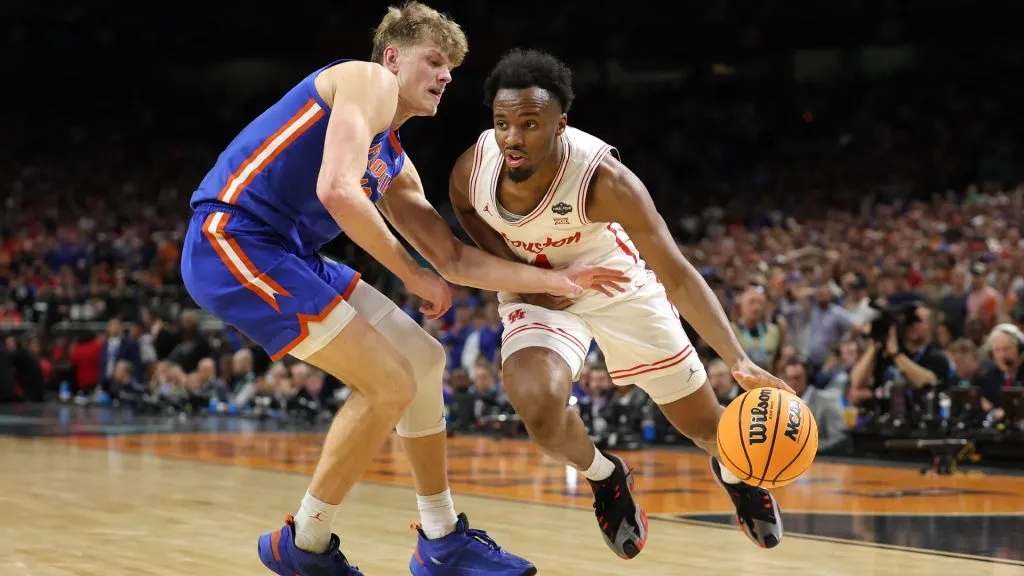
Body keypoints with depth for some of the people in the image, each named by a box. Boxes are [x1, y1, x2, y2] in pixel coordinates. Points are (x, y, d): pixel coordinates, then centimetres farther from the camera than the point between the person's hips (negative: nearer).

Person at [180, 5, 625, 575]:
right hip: (232, 238, -10)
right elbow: (336, 190, -21)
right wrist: (413, 274, -11)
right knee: (390, 383, -13)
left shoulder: (395, 166, 21)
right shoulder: (370, 80, -6)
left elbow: (454, 259, 22)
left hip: (285, 252, 10)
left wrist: (556, 280, 14)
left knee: (424, 358, 14)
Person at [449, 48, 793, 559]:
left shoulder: (602, 178, -36)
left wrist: (739, 361, -45)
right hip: (538, 295, 1)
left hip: (618, 285, -1)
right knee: (541, 412, -28)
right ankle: (603, 476, 7)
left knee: (704, 423, 8)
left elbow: (677, 274, -35)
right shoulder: (471, 171, -26)